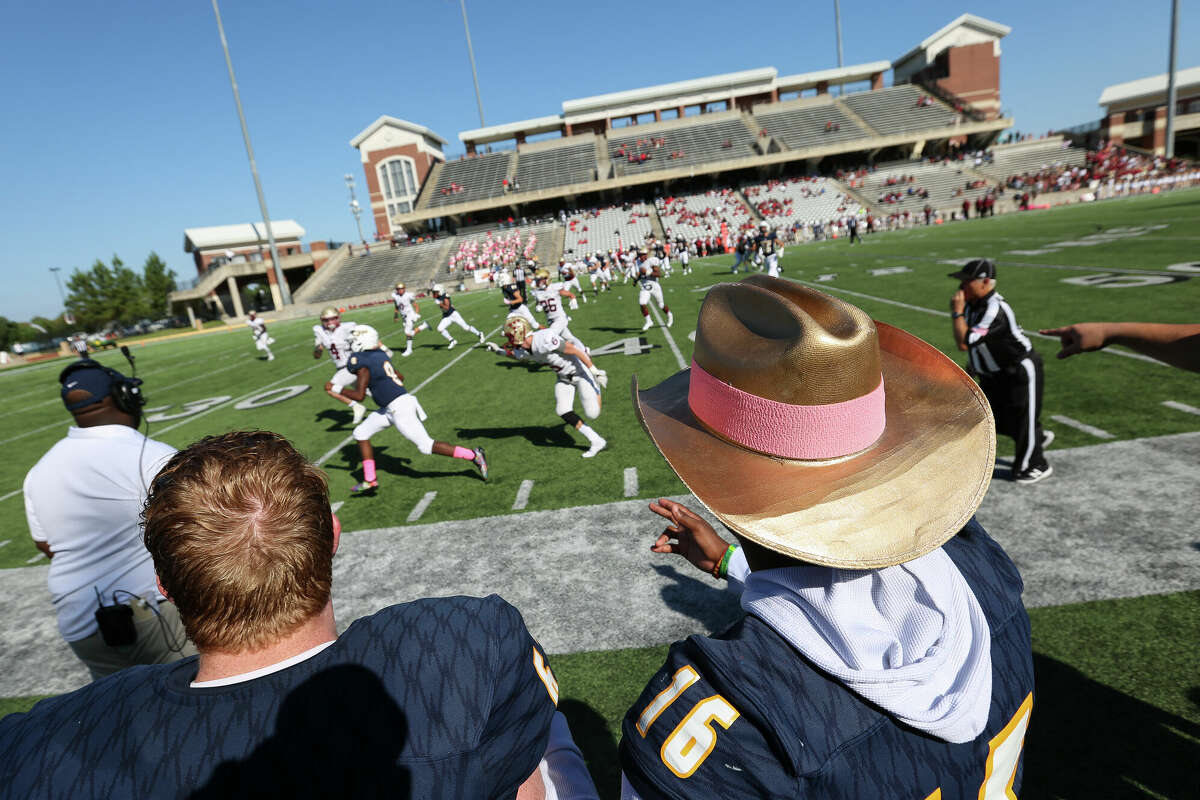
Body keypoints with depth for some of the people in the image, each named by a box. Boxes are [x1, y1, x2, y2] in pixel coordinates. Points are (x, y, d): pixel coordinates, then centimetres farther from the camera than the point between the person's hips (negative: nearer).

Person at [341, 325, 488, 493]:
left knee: (426, 446, -5)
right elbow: (400, 377, 20)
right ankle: (369, 480, 17)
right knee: (361, 433, 13)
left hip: (399, 408, -10)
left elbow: (359, 396, -16)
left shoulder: (363, 364, -14)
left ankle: (473, 455, -1)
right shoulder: (379, 355, 11)